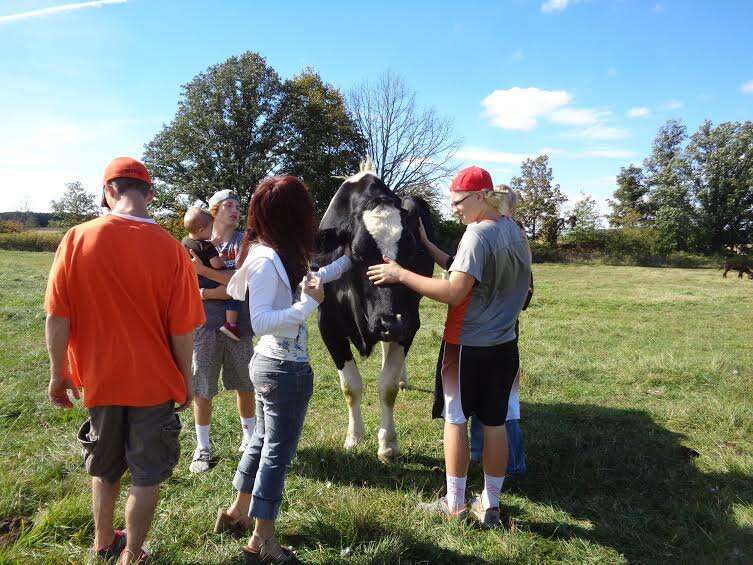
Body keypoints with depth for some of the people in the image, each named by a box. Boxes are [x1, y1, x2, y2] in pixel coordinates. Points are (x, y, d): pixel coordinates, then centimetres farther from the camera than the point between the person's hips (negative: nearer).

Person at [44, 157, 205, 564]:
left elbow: (57, 317, -8)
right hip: (154, 382, -3)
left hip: (99, 379, 3)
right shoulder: (169, 248, -16)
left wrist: (58, 373, 6)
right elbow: (183, 329, -13)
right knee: (146, 476, 14)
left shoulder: (77, 238, -11)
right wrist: (184, 380, 2)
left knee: (105, 468, 25)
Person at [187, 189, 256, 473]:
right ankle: (203, 447, 19)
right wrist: (227, 287, -14)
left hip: (238, 323, 1)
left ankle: (249, 436, 31)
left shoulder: (242, 240, 2)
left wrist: (203, 270, -16)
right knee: (202, 388, 4)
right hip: (205, 323, 0)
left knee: (244, 383, 11)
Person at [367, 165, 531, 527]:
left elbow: (454, 292, -26)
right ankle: (490, 504, 25)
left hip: (467, 345, -7)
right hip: (504, 345, 7)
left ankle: (454, 505, 19)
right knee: (495, 423, 13)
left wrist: (400, 274, -21)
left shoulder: (478, 233, -19)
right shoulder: (514, 232, 7)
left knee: (456, 419, 7)